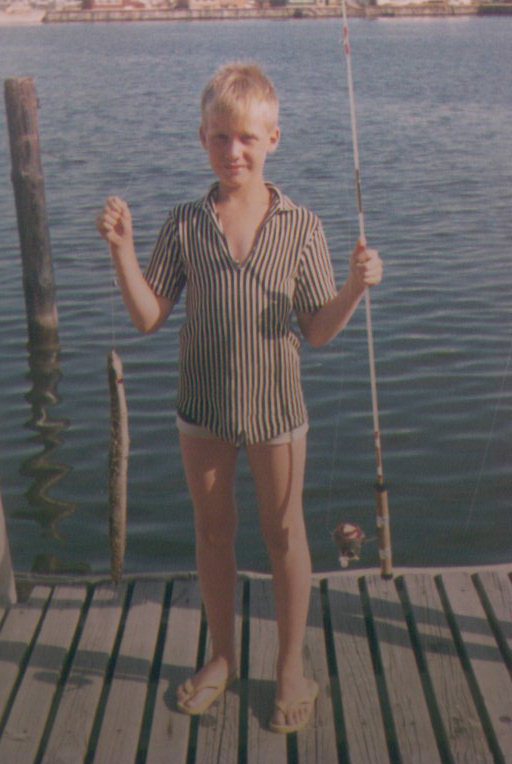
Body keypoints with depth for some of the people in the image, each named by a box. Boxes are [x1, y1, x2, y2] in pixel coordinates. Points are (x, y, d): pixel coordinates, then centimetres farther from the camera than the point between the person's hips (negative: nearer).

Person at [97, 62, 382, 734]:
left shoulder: (301, 226, -7)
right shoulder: (185, 225, -4)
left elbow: (320, 331, -6)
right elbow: (149, 318, -5)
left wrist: (357, 287, -23)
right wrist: (122, 250, -16)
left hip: (274, 406, -1)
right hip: (203, 406, 2)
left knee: (283, 532, 11)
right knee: (213, 532, 15)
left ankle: (291, 667, 31)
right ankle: (223, 657, 37)